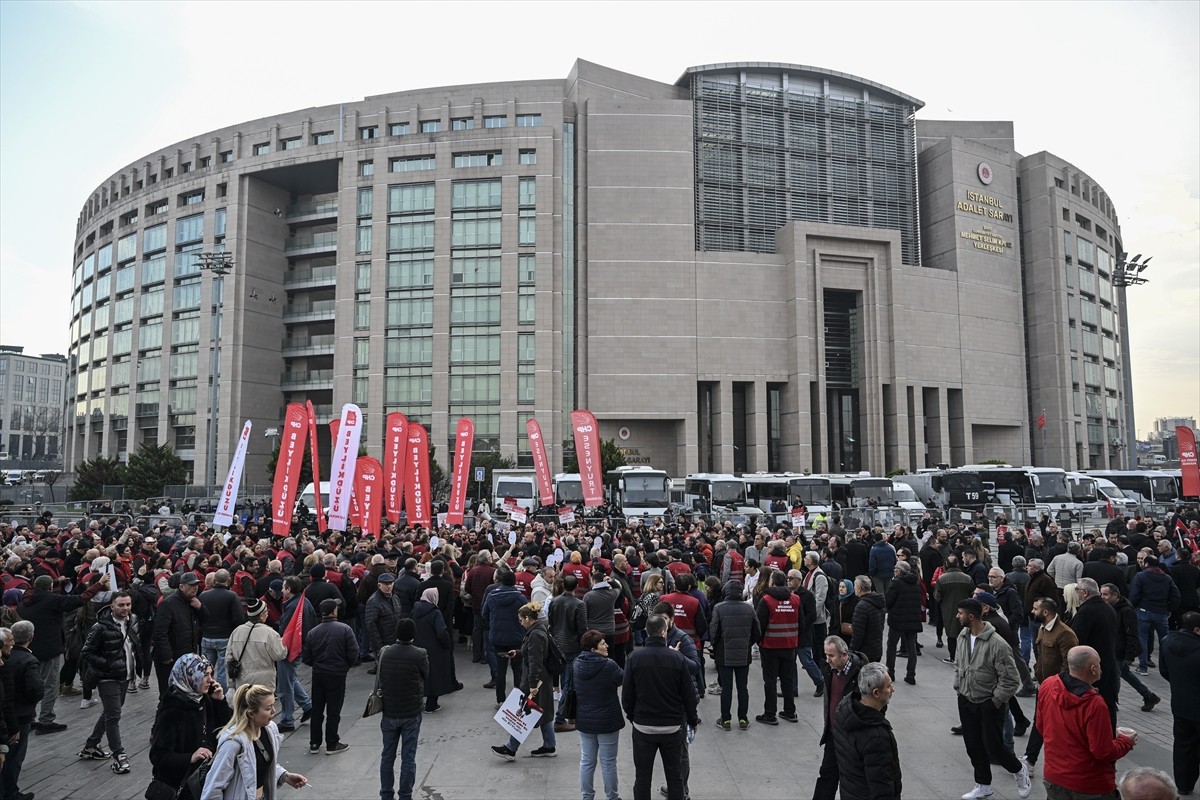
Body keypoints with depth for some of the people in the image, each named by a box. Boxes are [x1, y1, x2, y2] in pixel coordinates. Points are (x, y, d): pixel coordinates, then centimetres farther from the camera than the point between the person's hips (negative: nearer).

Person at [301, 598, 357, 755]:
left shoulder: (313, 632, -2)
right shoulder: (344, 629, -13)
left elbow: (306, 659, 1)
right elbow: (353, 653, -14)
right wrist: (345, 666, 5)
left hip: (318, 675, 4)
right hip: (337, 675, -4)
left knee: (316, 710, 14)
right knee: (333, 711, 5)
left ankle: (314, 744, 22)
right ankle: (332, 745, 12)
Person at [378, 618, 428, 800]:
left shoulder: (384, 653, -6)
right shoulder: (420, 654, -16)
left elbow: (380, 678, 6)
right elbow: (426, 676, -1)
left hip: (389, 712, 3)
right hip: (411, 713, -3)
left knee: (387, 756, 16)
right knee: (408, 758, 7)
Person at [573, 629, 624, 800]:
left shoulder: (577, 664, -3)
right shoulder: (608, 666, -22)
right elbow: (624, 679, -8)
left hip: (584, 720, 5)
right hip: (607, 721, -5)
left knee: (587, 761, 15)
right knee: (608, 763, 10)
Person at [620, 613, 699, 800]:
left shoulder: (634, 657, -11)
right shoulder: (678, 659, -12)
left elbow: (627, 694, -4)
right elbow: (689, 695, -5)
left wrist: (631, 715, 14)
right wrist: (693, 720, 11)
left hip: (643, 726, 0)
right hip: (673, 727, 0)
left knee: (642, 776, 12)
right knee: (674, 775, 16)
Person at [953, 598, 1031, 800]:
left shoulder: (997, 644, -23)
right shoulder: (963, 636, -3)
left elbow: (1011, 680, -17)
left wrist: (995, 701, -14)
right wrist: (958, 688, 7)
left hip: (989, 704, -6)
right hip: (966, 701, 6)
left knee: (993, 747, 2)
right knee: (973, 746, 14)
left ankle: (1019, 770, 33)